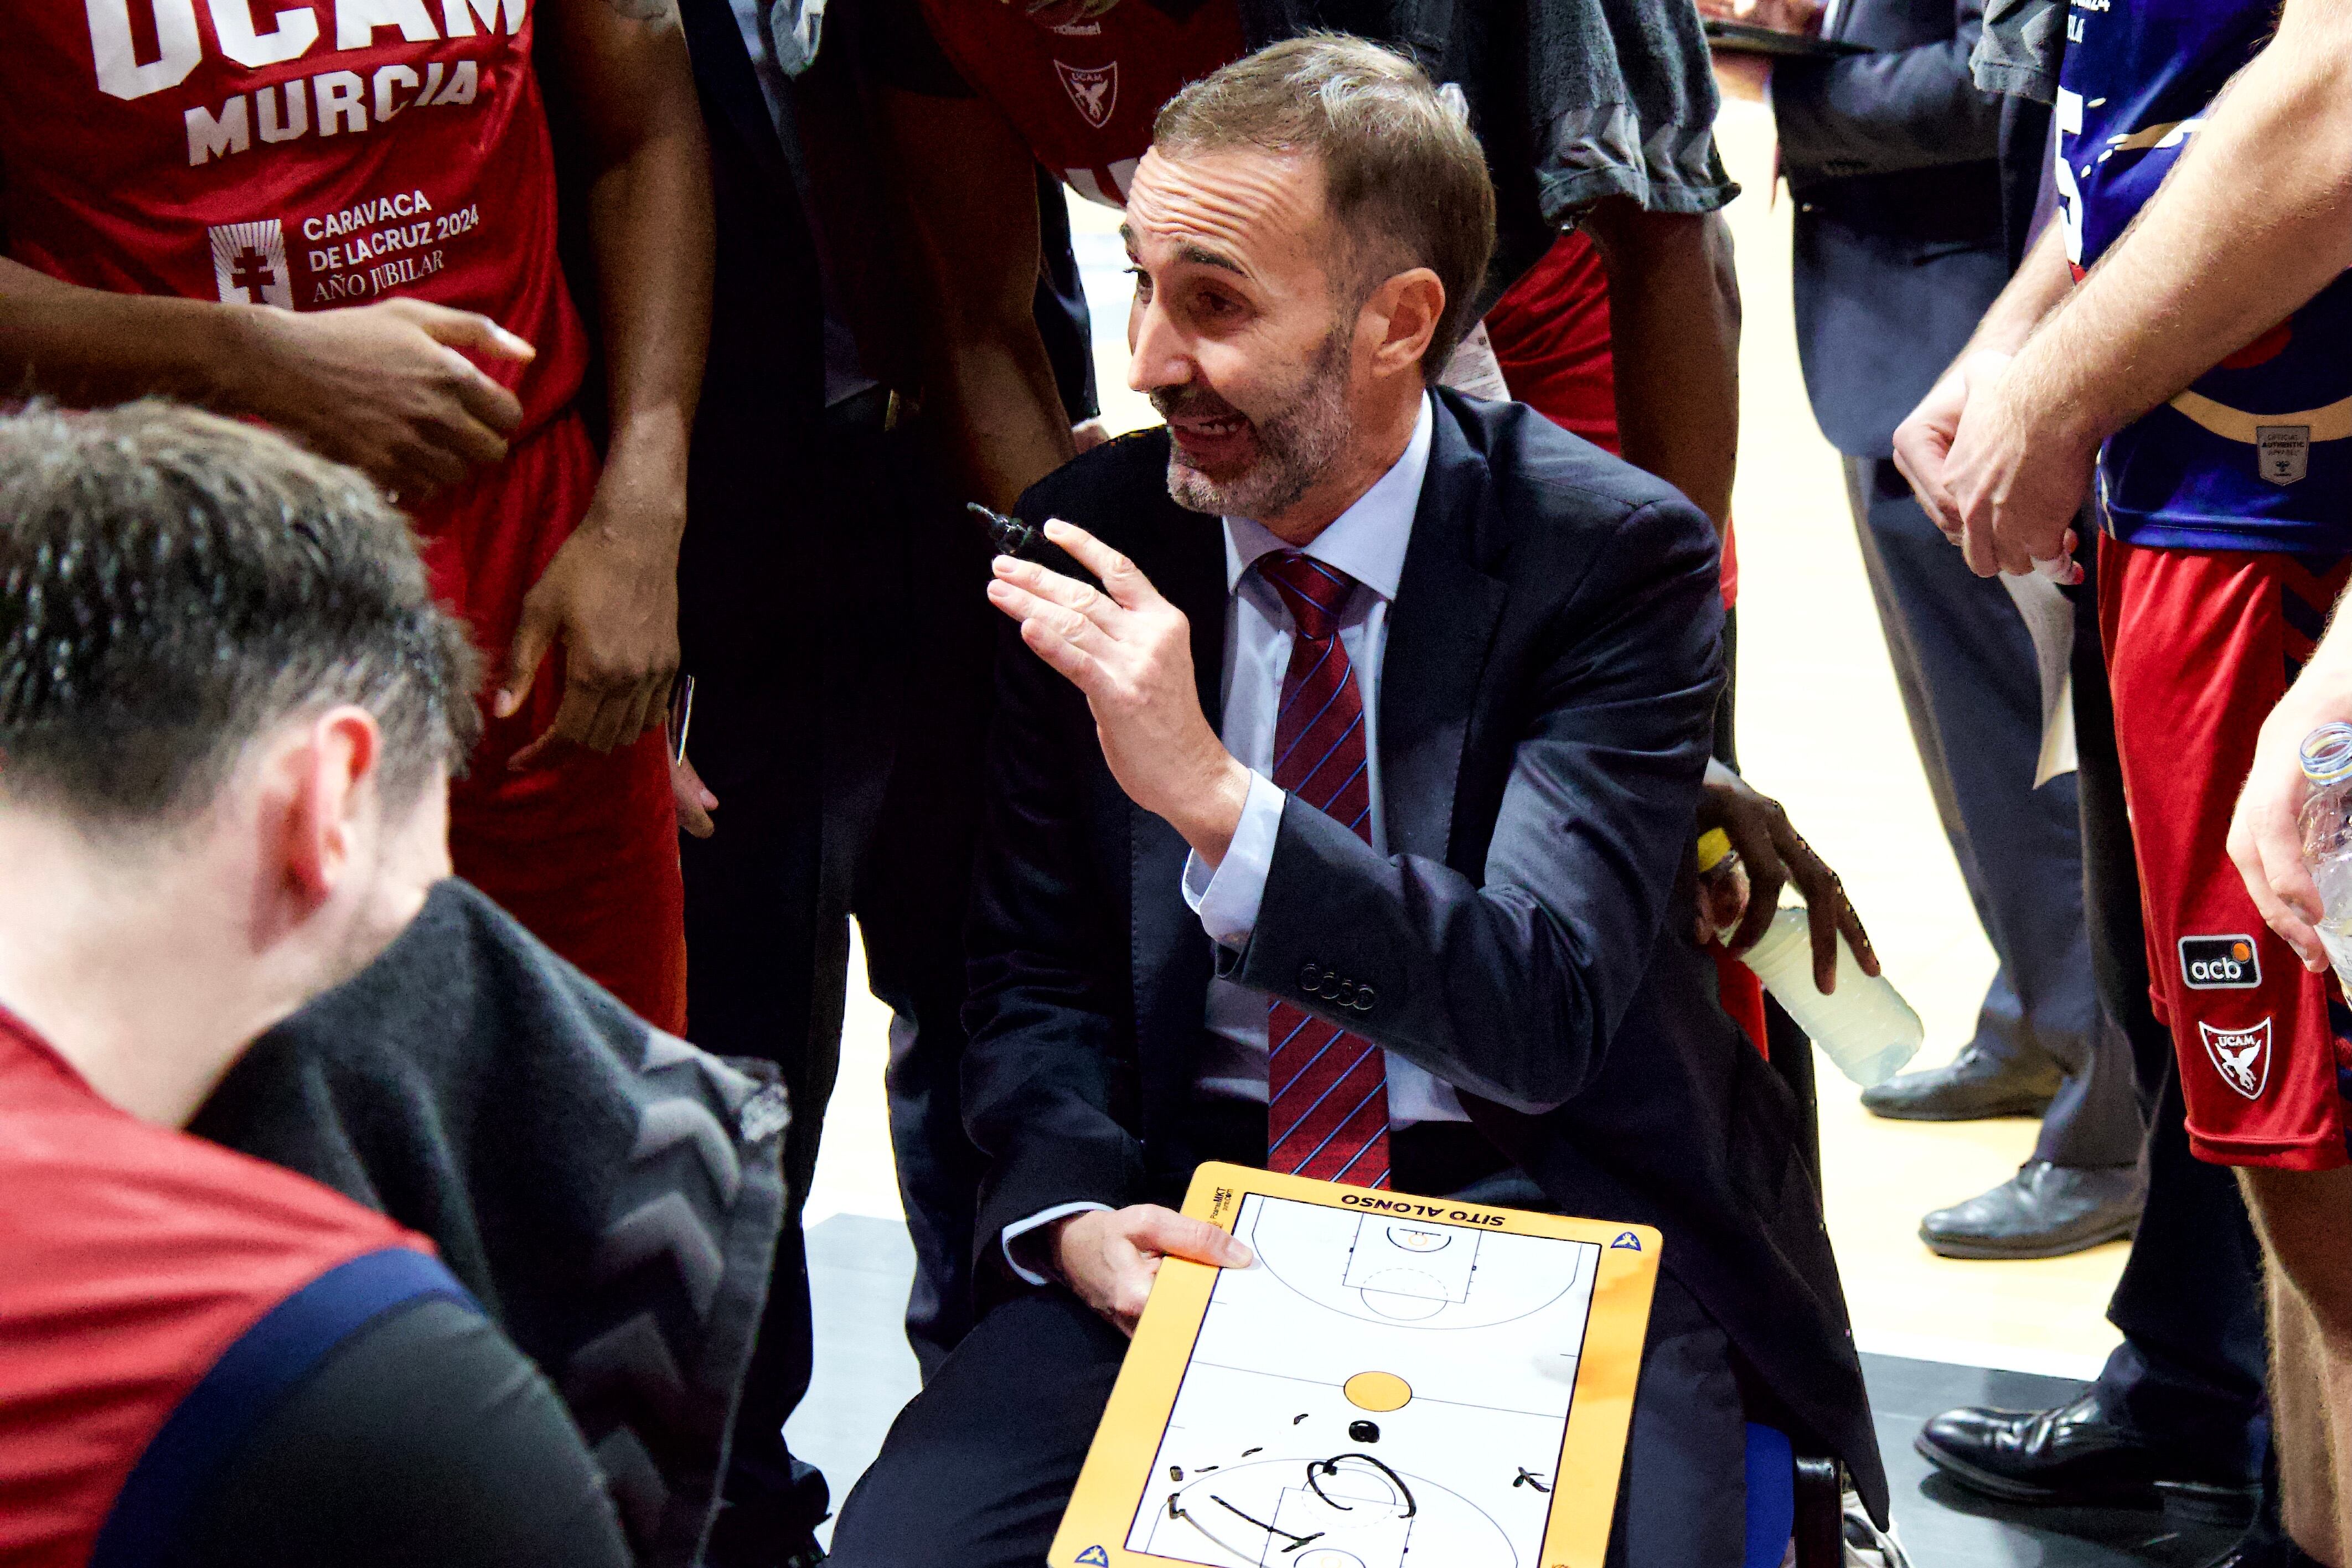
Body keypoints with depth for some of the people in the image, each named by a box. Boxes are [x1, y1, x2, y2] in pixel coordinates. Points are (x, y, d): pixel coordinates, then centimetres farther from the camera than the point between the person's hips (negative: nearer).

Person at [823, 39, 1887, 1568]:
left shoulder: (1613, 551, -9)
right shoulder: (1094, 538, 2)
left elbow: (1547, 1010, -18)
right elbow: (1037, 972, 8)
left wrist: (1217, 799, -30)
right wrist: (1078, 1213, -12)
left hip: (1539, 1214, -2)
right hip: (1191, 1213, 3)